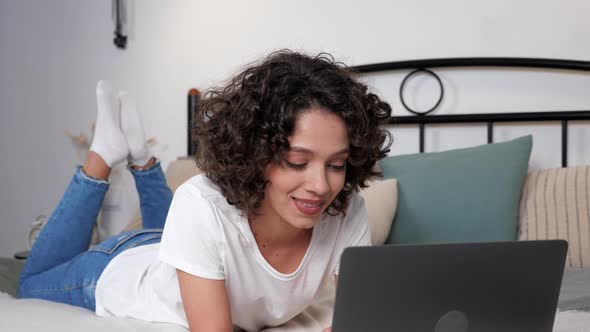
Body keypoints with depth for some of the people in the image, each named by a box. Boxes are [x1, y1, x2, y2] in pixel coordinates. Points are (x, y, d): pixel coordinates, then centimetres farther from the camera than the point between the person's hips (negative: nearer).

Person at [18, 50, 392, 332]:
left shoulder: (349, 212, -32)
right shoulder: (203, 205, -44)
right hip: (117, 273, -3)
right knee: (34, 284, 30)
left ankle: (141, 157, 36)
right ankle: (106, 153, 26)